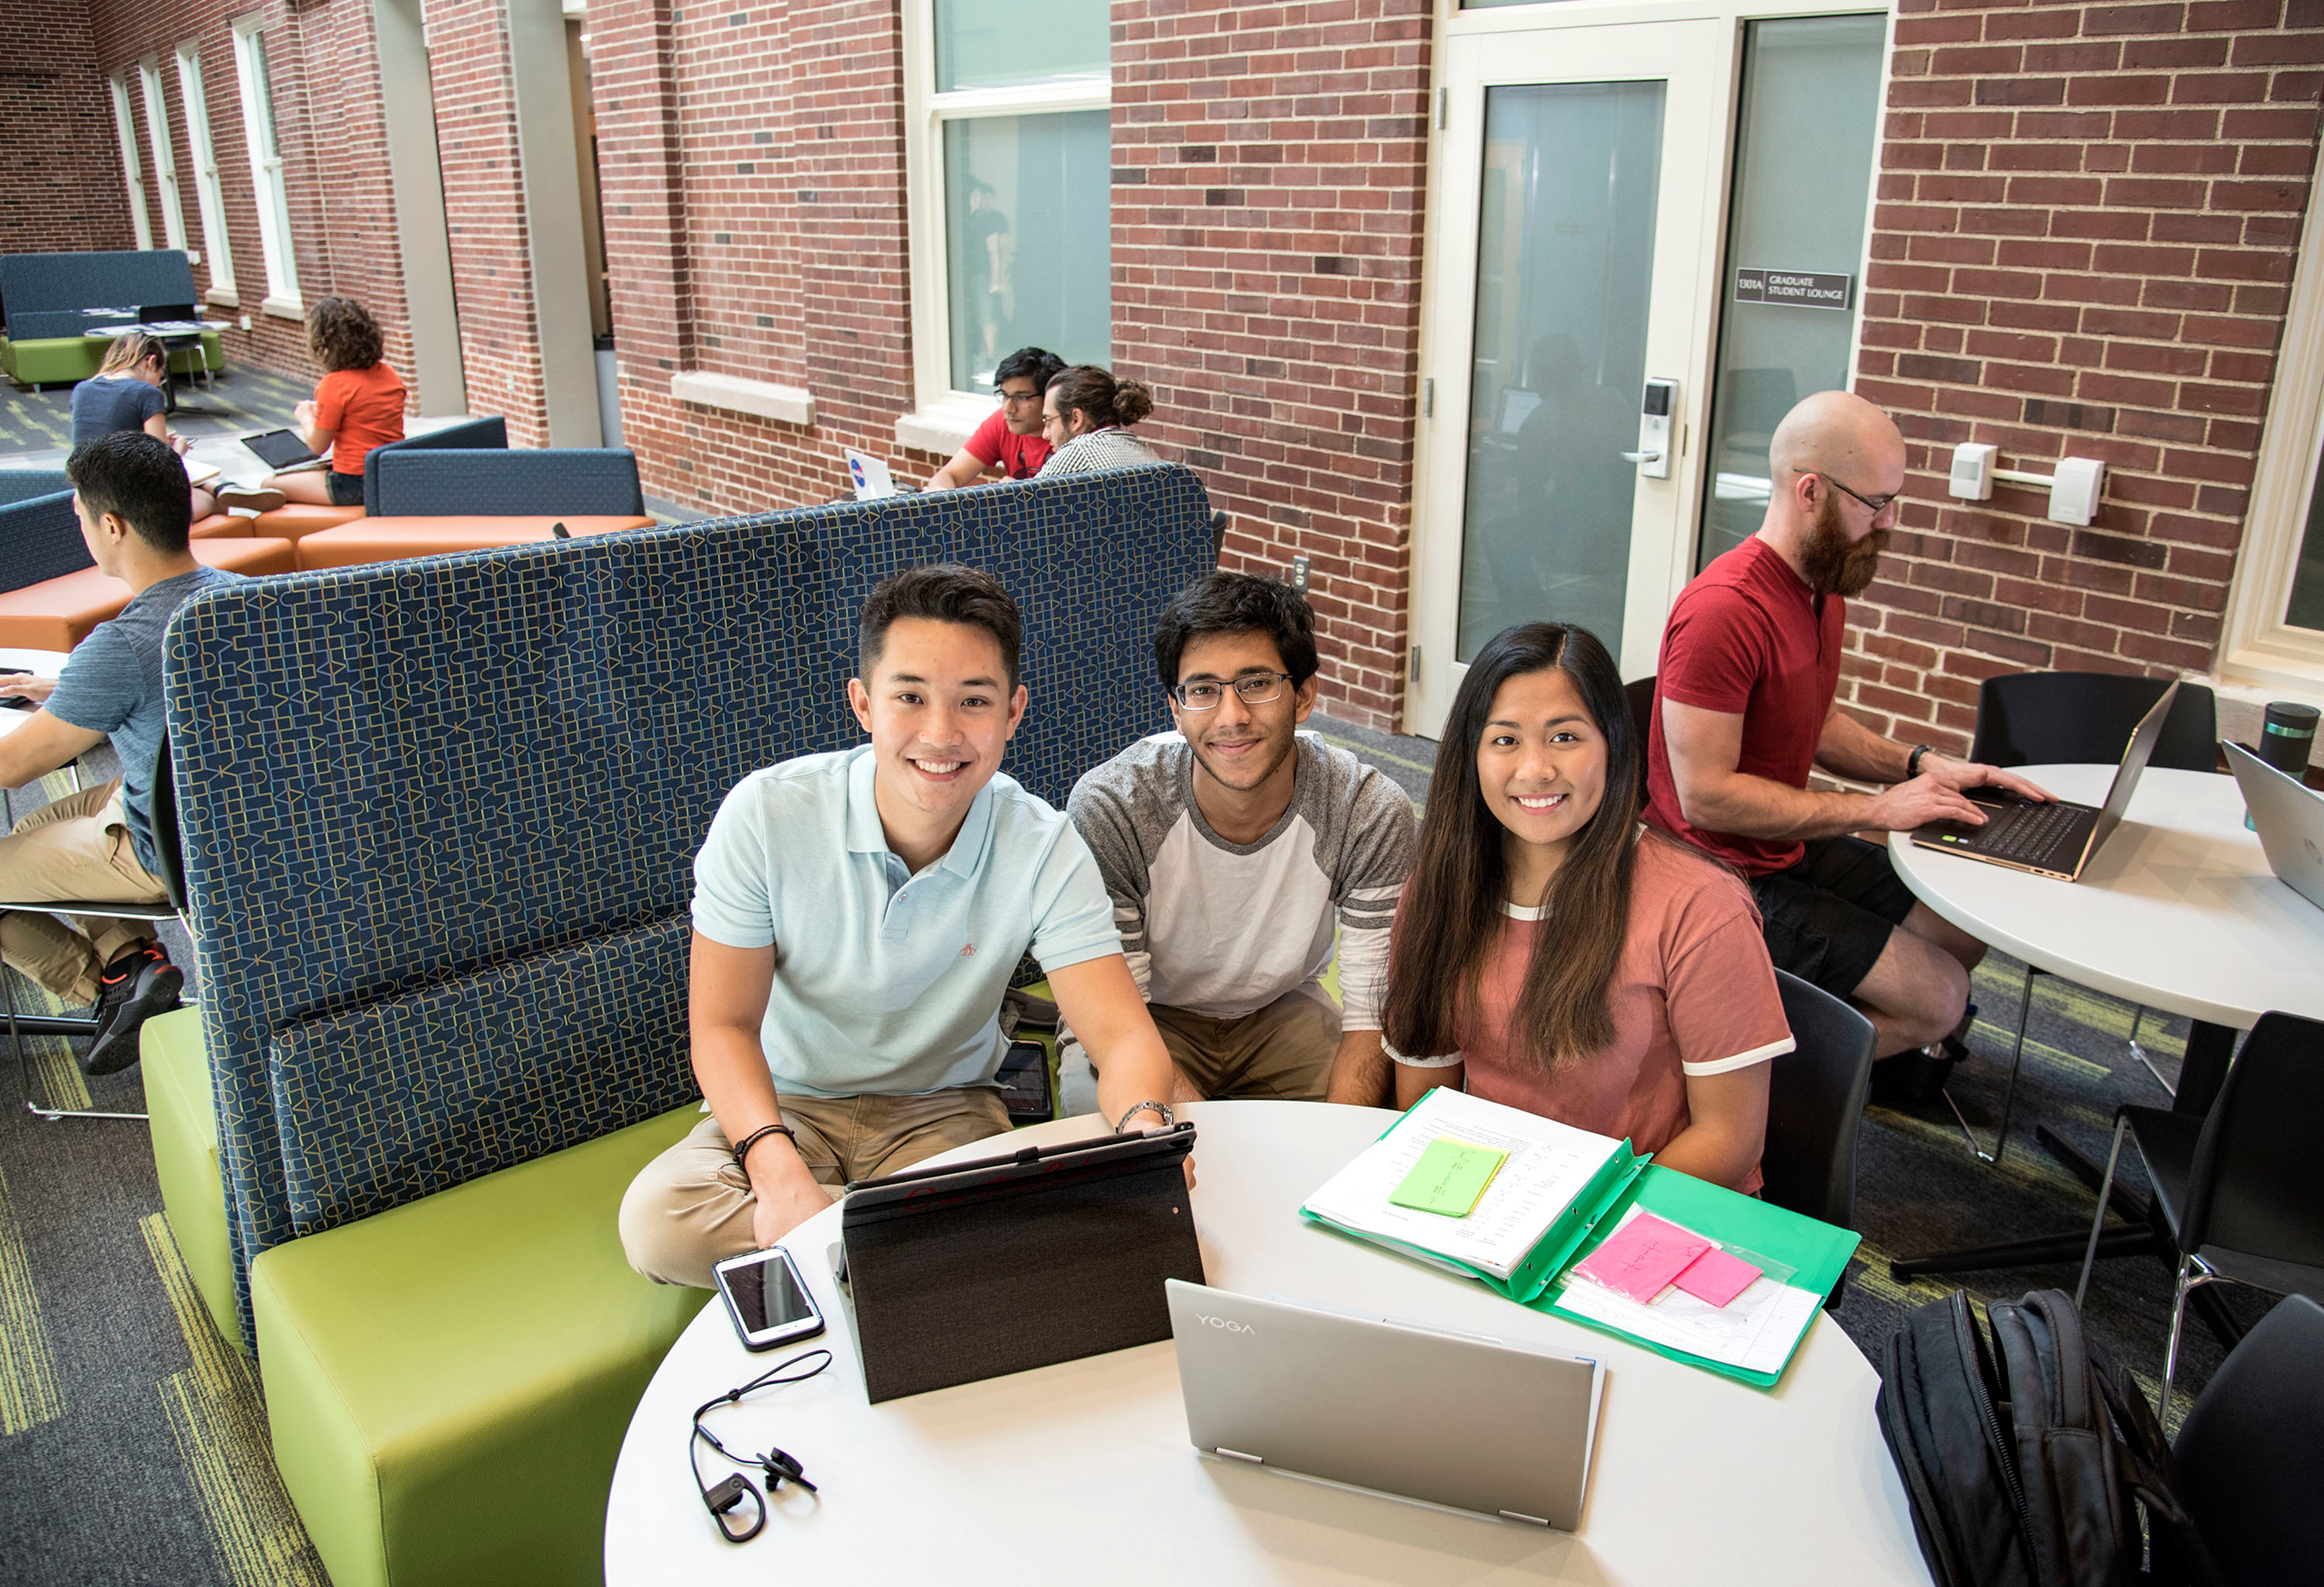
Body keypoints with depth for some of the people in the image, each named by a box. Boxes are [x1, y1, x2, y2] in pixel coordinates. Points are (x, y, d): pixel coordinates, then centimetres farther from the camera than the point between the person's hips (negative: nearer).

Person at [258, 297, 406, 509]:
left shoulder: (334, 384, -17)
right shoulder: (388, 374, 4)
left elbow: (317, 447, -8)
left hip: (354, 486, -8)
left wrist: (305, 417, 12)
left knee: (271, 484, 10)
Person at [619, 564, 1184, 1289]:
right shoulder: (764, 815, -19)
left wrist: (1144, 1127, -47)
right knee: (656, 1222, -29)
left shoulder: (1043, 851, -17)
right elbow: (723, 1024, -14)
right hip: (785, 1103, 1)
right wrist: (777, 1169, -33)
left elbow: (1123, 1035, -21)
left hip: (945, 1110, -1)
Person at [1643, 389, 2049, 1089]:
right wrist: (1876, 809, -22)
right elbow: (1707, 796, -28)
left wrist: (1923, 765, 2)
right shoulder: (1723, 610, -26)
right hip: (1729, 875, -10)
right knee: (1938, 999, -9)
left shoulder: (1823, 587, 6)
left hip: (1792, 847, 10)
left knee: (1967, 931, 15)